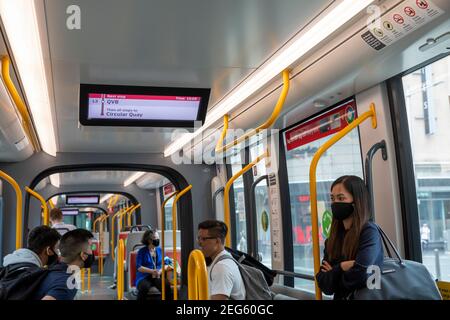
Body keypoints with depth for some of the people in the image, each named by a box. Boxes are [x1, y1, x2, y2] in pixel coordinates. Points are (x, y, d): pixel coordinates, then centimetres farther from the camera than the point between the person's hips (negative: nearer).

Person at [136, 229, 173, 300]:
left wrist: (160, 271, -10)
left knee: (167, 285, -30)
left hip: (158, 277, 3)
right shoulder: (142, 251, 4)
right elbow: (138, 267, -5)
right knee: (144, 287, -37)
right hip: (144, 277, -3)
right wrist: (152, 271, -15)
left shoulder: (160, 250, 16)